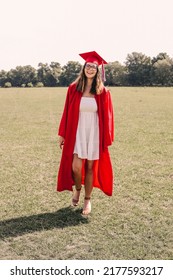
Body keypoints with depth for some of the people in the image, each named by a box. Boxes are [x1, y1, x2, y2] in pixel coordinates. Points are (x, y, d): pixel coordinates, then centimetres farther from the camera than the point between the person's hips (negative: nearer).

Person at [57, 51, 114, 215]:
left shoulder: (103, 92, -2)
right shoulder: (74, 88, 0)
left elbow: (107, 116, 1)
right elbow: (67, 113, 3)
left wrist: (107, 138, -1)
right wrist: (62, 134, 3)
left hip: (94, 133, 0)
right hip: (77, 132, 0)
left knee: (90, 167, 7)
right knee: (76, 166, -9)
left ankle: (87, 199, 25)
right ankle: (77, 189, 25)